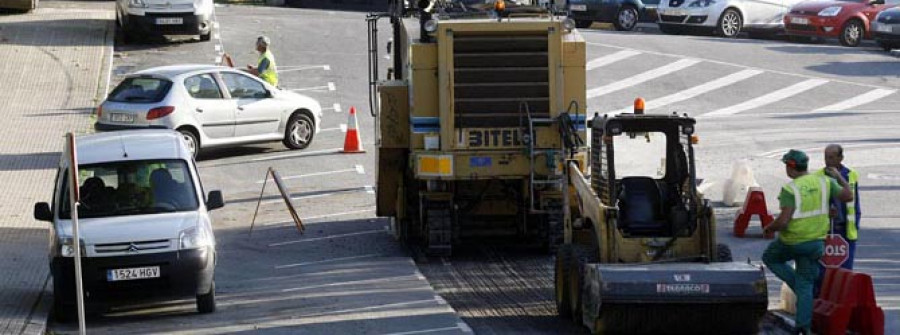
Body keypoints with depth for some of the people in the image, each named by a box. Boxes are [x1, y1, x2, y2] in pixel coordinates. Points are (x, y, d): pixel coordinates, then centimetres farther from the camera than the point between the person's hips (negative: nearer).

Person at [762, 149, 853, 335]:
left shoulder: (790, 189, -17)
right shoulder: (824, 182, -3)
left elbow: (783, 221, -24)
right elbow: (848, 196, 7)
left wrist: (770, 227, -3)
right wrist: (839, 177, 22)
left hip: (791, 241, -4)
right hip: (815, 242, 4)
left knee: (770, 258, 26)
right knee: (805, 285, 11)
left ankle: (798, 286, 9)